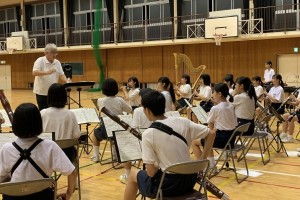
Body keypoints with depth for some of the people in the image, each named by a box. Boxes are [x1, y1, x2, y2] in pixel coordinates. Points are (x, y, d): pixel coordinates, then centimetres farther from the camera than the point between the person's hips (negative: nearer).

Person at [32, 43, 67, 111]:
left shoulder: (57, 62, 6)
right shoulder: (40, 61, -10)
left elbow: (61, 75, 3)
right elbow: (34, 73, -23)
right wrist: (47, 72, -36)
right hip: (41, 92, -5)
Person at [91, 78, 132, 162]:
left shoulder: (100, 101, -10)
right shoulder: (120, 100, -10)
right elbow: (130, 110, 6)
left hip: (106, 131, 0)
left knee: (95, 133, 33)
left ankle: (96, 156, 33)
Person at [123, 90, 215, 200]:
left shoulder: (148, 134, -16)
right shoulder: (183, 122, -3)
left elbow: (151, 172, -16)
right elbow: (211, 134, 5)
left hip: (168, 185, -5)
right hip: (190, 181, 5)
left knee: (133, 174, 23)